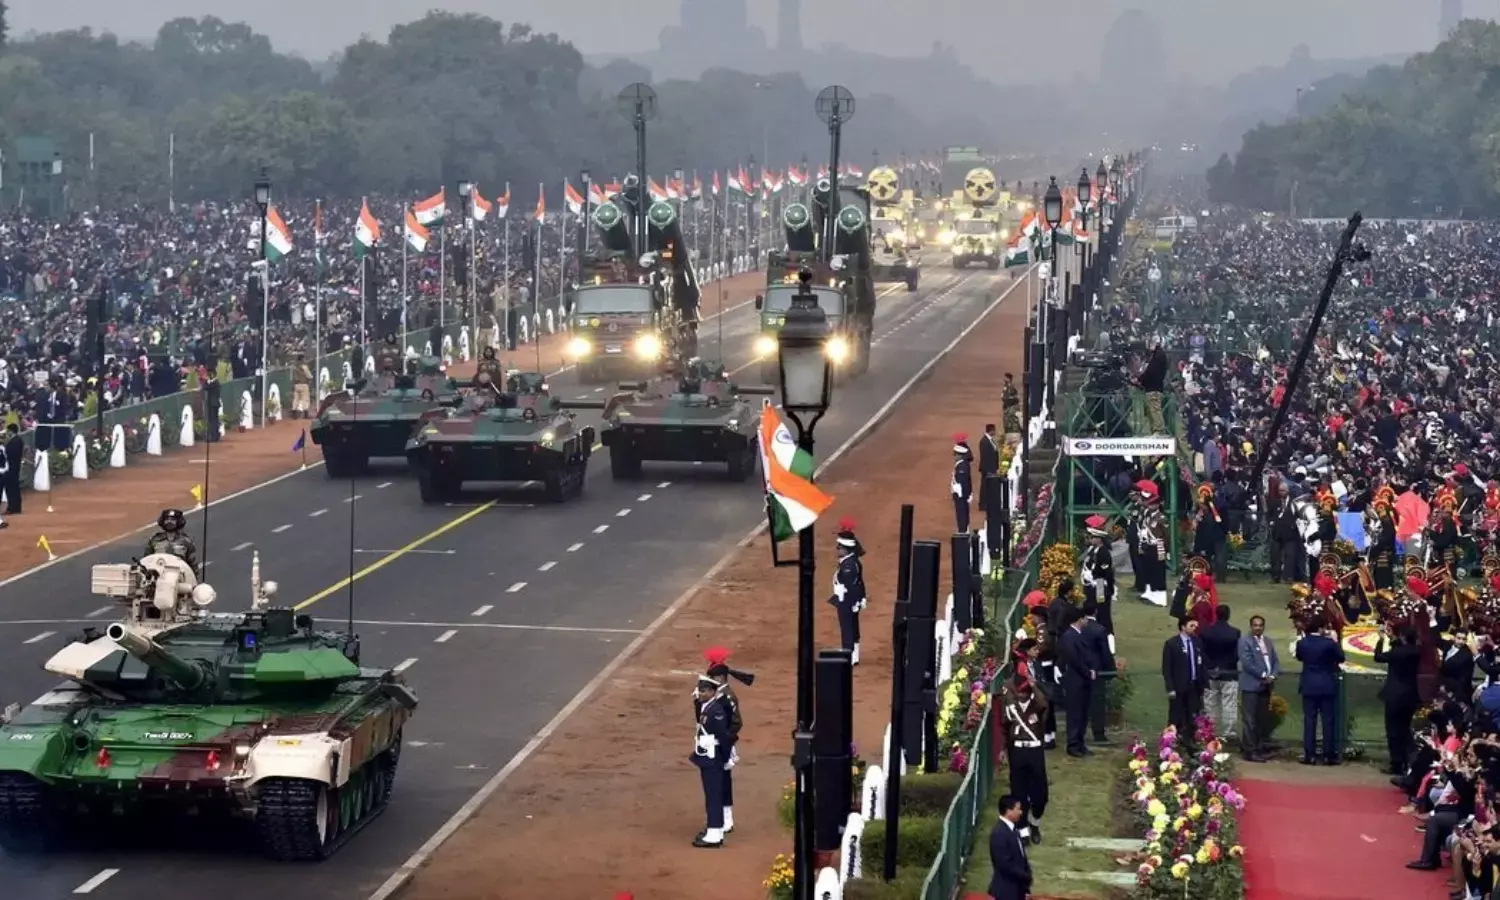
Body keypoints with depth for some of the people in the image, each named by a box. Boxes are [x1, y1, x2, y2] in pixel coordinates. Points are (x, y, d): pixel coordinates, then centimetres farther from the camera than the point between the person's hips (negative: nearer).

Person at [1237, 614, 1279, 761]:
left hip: (1266, 685, 7)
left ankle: (1260, 748, 16)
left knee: (1263, 719, 9)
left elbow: (1276, 661, 12)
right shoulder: (1245, 641, -5)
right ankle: (1249, 751, -5)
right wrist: (1263, 675, -15)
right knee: (1250, 719, -6)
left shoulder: (1269, 642, 16)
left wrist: (1272, 676, -7)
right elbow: (1247, 663, -14)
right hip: (1251, 685, -7)